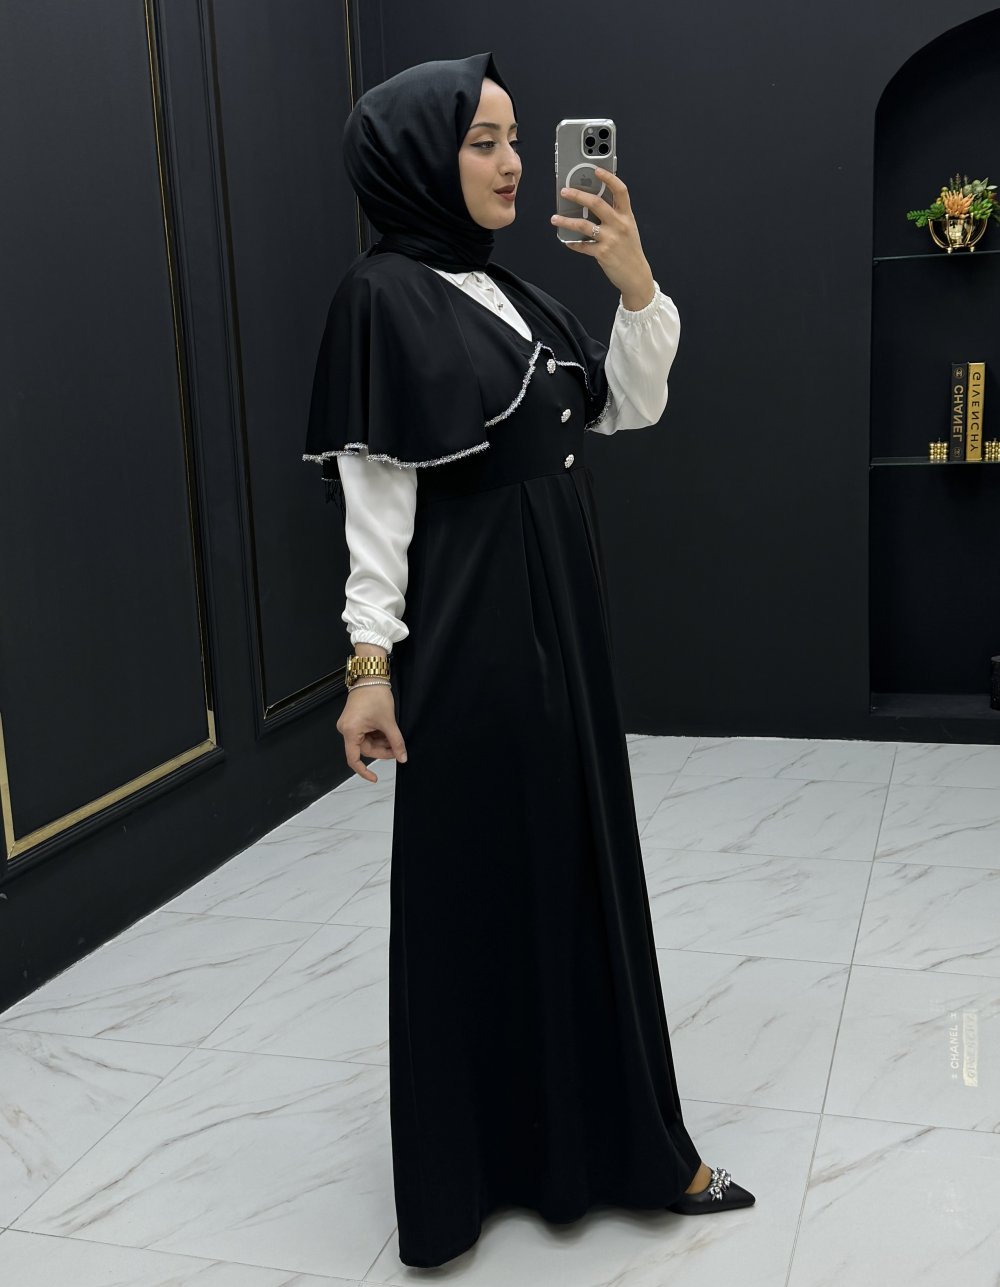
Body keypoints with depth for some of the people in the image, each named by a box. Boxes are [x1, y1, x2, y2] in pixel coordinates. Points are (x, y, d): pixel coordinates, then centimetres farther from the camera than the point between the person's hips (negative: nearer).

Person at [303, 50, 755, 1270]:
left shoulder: (511, 291, 13)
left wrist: (636, 282, -2)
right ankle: (474, 1154, 24)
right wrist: (370, 663, -17)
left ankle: (614, 1139, 31)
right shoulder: (383, 296, -10)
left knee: (583, 871, 14)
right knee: (478, 886, 4)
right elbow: (375, 494, -14)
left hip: (562, 624, 8)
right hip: (467, 638, -8)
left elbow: (629, 406, 12)